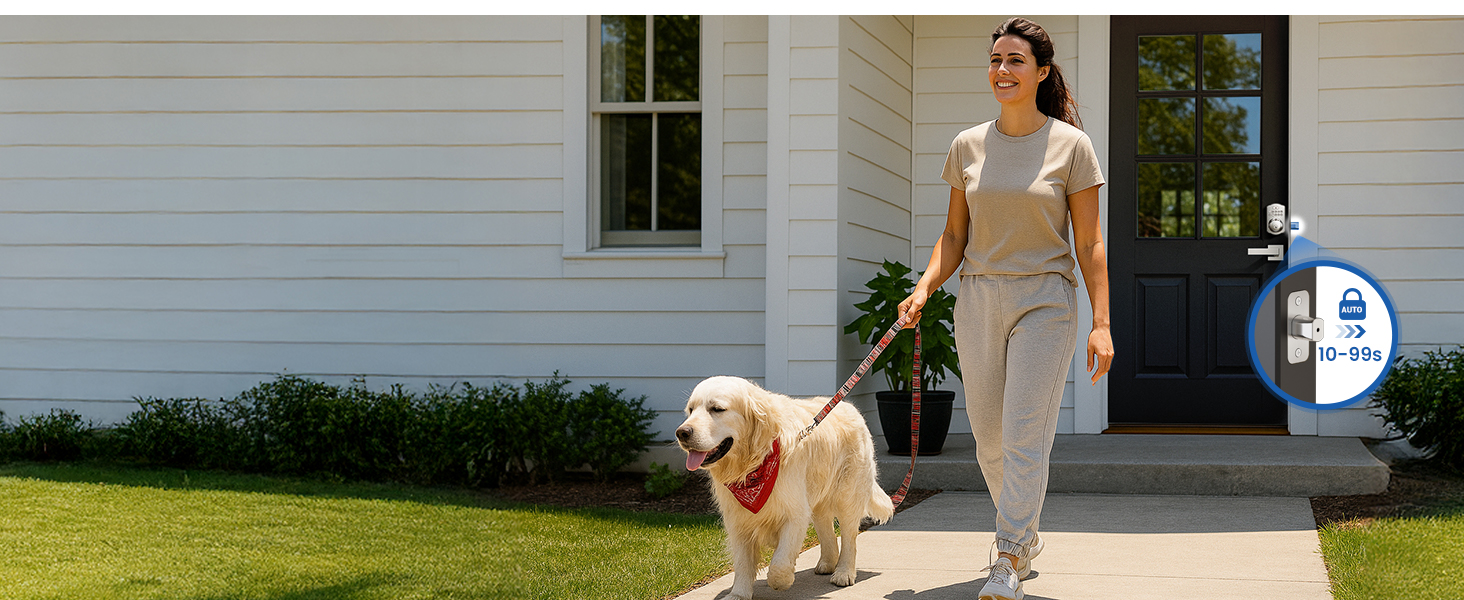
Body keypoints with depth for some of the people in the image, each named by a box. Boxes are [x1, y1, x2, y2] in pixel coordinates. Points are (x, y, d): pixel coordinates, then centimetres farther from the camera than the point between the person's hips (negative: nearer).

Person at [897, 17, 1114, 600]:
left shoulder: (1070, 145, -3)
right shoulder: (968, 146, 7)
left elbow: (1089, 243, -2)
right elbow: (955, 234, 12)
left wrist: (1101, 324, -8)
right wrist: (925, 287, -5)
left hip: (1044, 300, -4)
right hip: (978, 300, 4)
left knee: (1025, 436, -12)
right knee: (989, 438, 9)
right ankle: (1025, 536, 30)